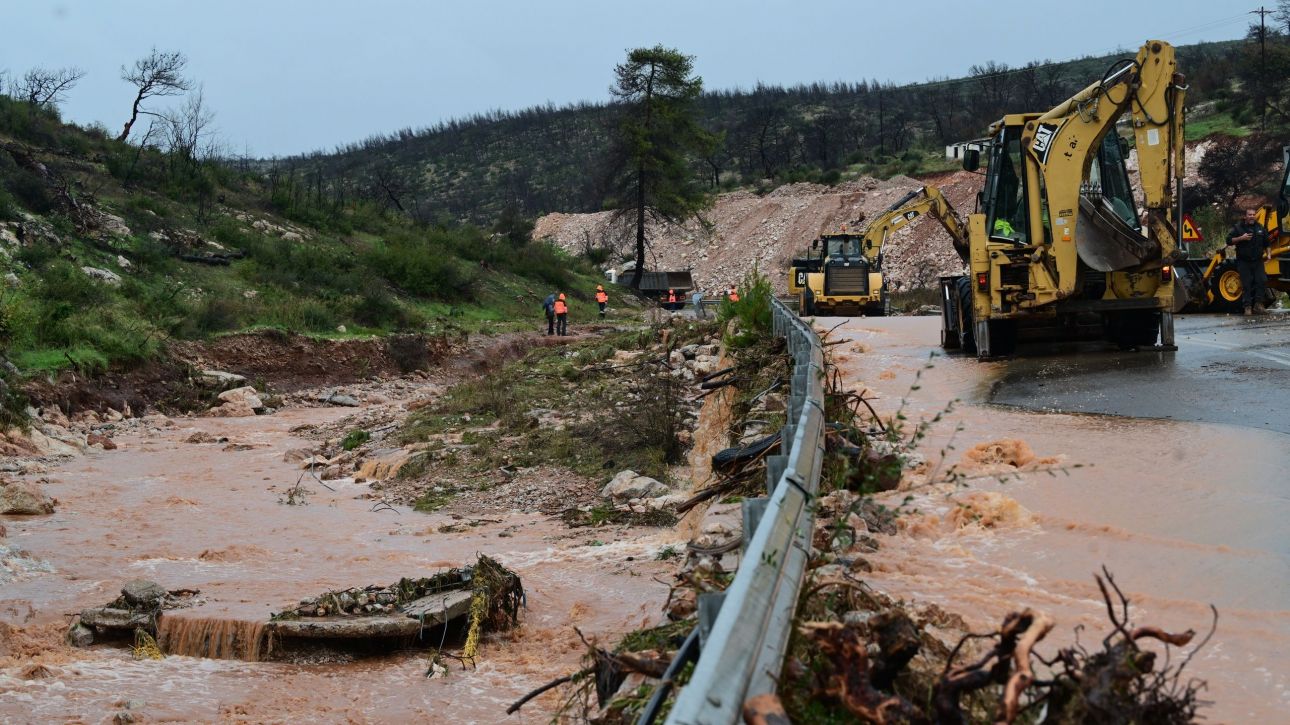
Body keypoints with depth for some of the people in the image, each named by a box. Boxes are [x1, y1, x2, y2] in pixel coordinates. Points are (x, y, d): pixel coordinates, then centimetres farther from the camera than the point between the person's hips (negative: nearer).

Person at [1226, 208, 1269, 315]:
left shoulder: (1260, 228, 10)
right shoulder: (1238, 227, -1)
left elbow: (1266, 243, 20)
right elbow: (1229, 241, -7)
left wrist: (1267, 253, 8)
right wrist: (1241, 238, -18)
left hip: (1258, 261, 3)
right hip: (1244, 261, -3)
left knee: (1262, 281, -9)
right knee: (1247, 284, -3)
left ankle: (1258, 304, -4)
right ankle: (1248, 307, -1)